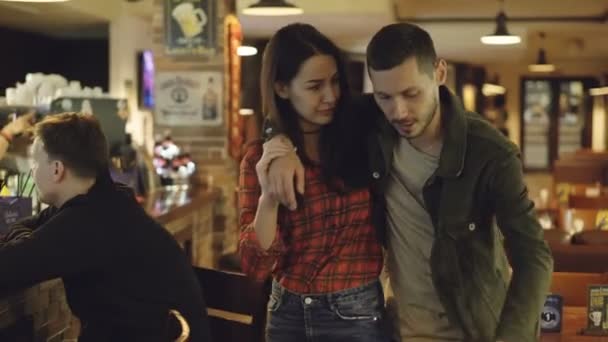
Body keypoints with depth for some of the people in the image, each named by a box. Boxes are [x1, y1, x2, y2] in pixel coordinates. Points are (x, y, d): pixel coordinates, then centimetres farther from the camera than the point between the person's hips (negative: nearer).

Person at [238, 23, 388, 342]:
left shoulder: (362, 139, -6)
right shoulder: (260, 157, -4)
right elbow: (257, 266, -7)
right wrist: (268, 195, -23)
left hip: (356, 313, -1)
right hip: (288, 314, 1)